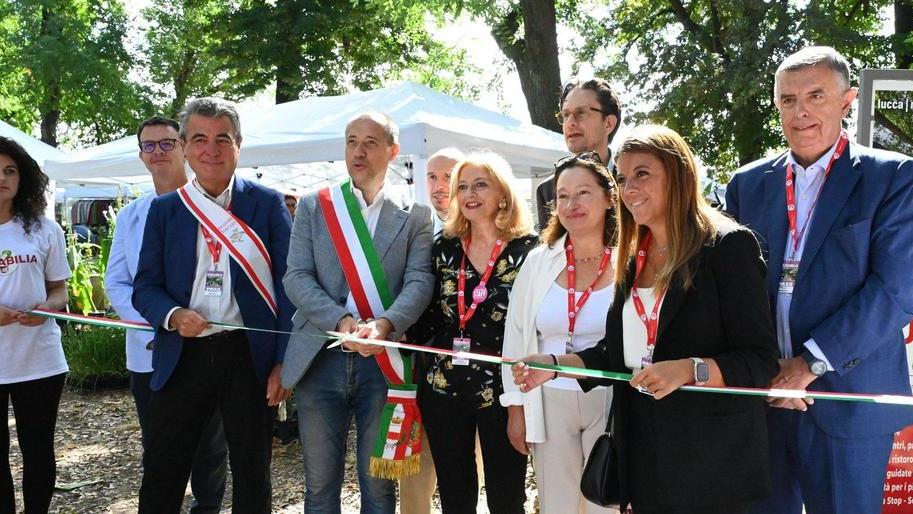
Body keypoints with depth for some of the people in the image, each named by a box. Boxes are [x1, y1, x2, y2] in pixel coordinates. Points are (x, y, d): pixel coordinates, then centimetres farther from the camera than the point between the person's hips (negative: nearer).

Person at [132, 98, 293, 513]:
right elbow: (145, 287, 5)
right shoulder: (164, 209, 6)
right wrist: (173, 315, -16)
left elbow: (288, 285, -2)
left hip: (250, 356, -1)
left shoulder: (267, 204, 0)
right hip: (182, 357, 2)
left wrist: (285, 362, -8)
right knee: (161, 476, 10)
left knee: (252, 475, 12)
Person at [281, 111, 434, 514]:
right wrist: (341, 321, -18)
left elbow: (420, 281, -6)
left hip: (383, 361, 0)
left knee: (378, 481, 11)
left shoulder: (415, 215, 5)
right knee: (320, 482, 11)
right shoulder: (313, 206, 6)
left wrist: (384, 324, -25)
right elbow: (296, 277, -2)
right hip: (321, 358, 1)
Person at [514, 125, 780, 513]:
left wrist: (688, 370, -30)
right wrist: (554, 364, 2)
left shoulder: (728, 246, -11)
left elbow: (761, 362, -15)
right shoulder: (634, 257, 11)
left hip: (711, 459, -6)